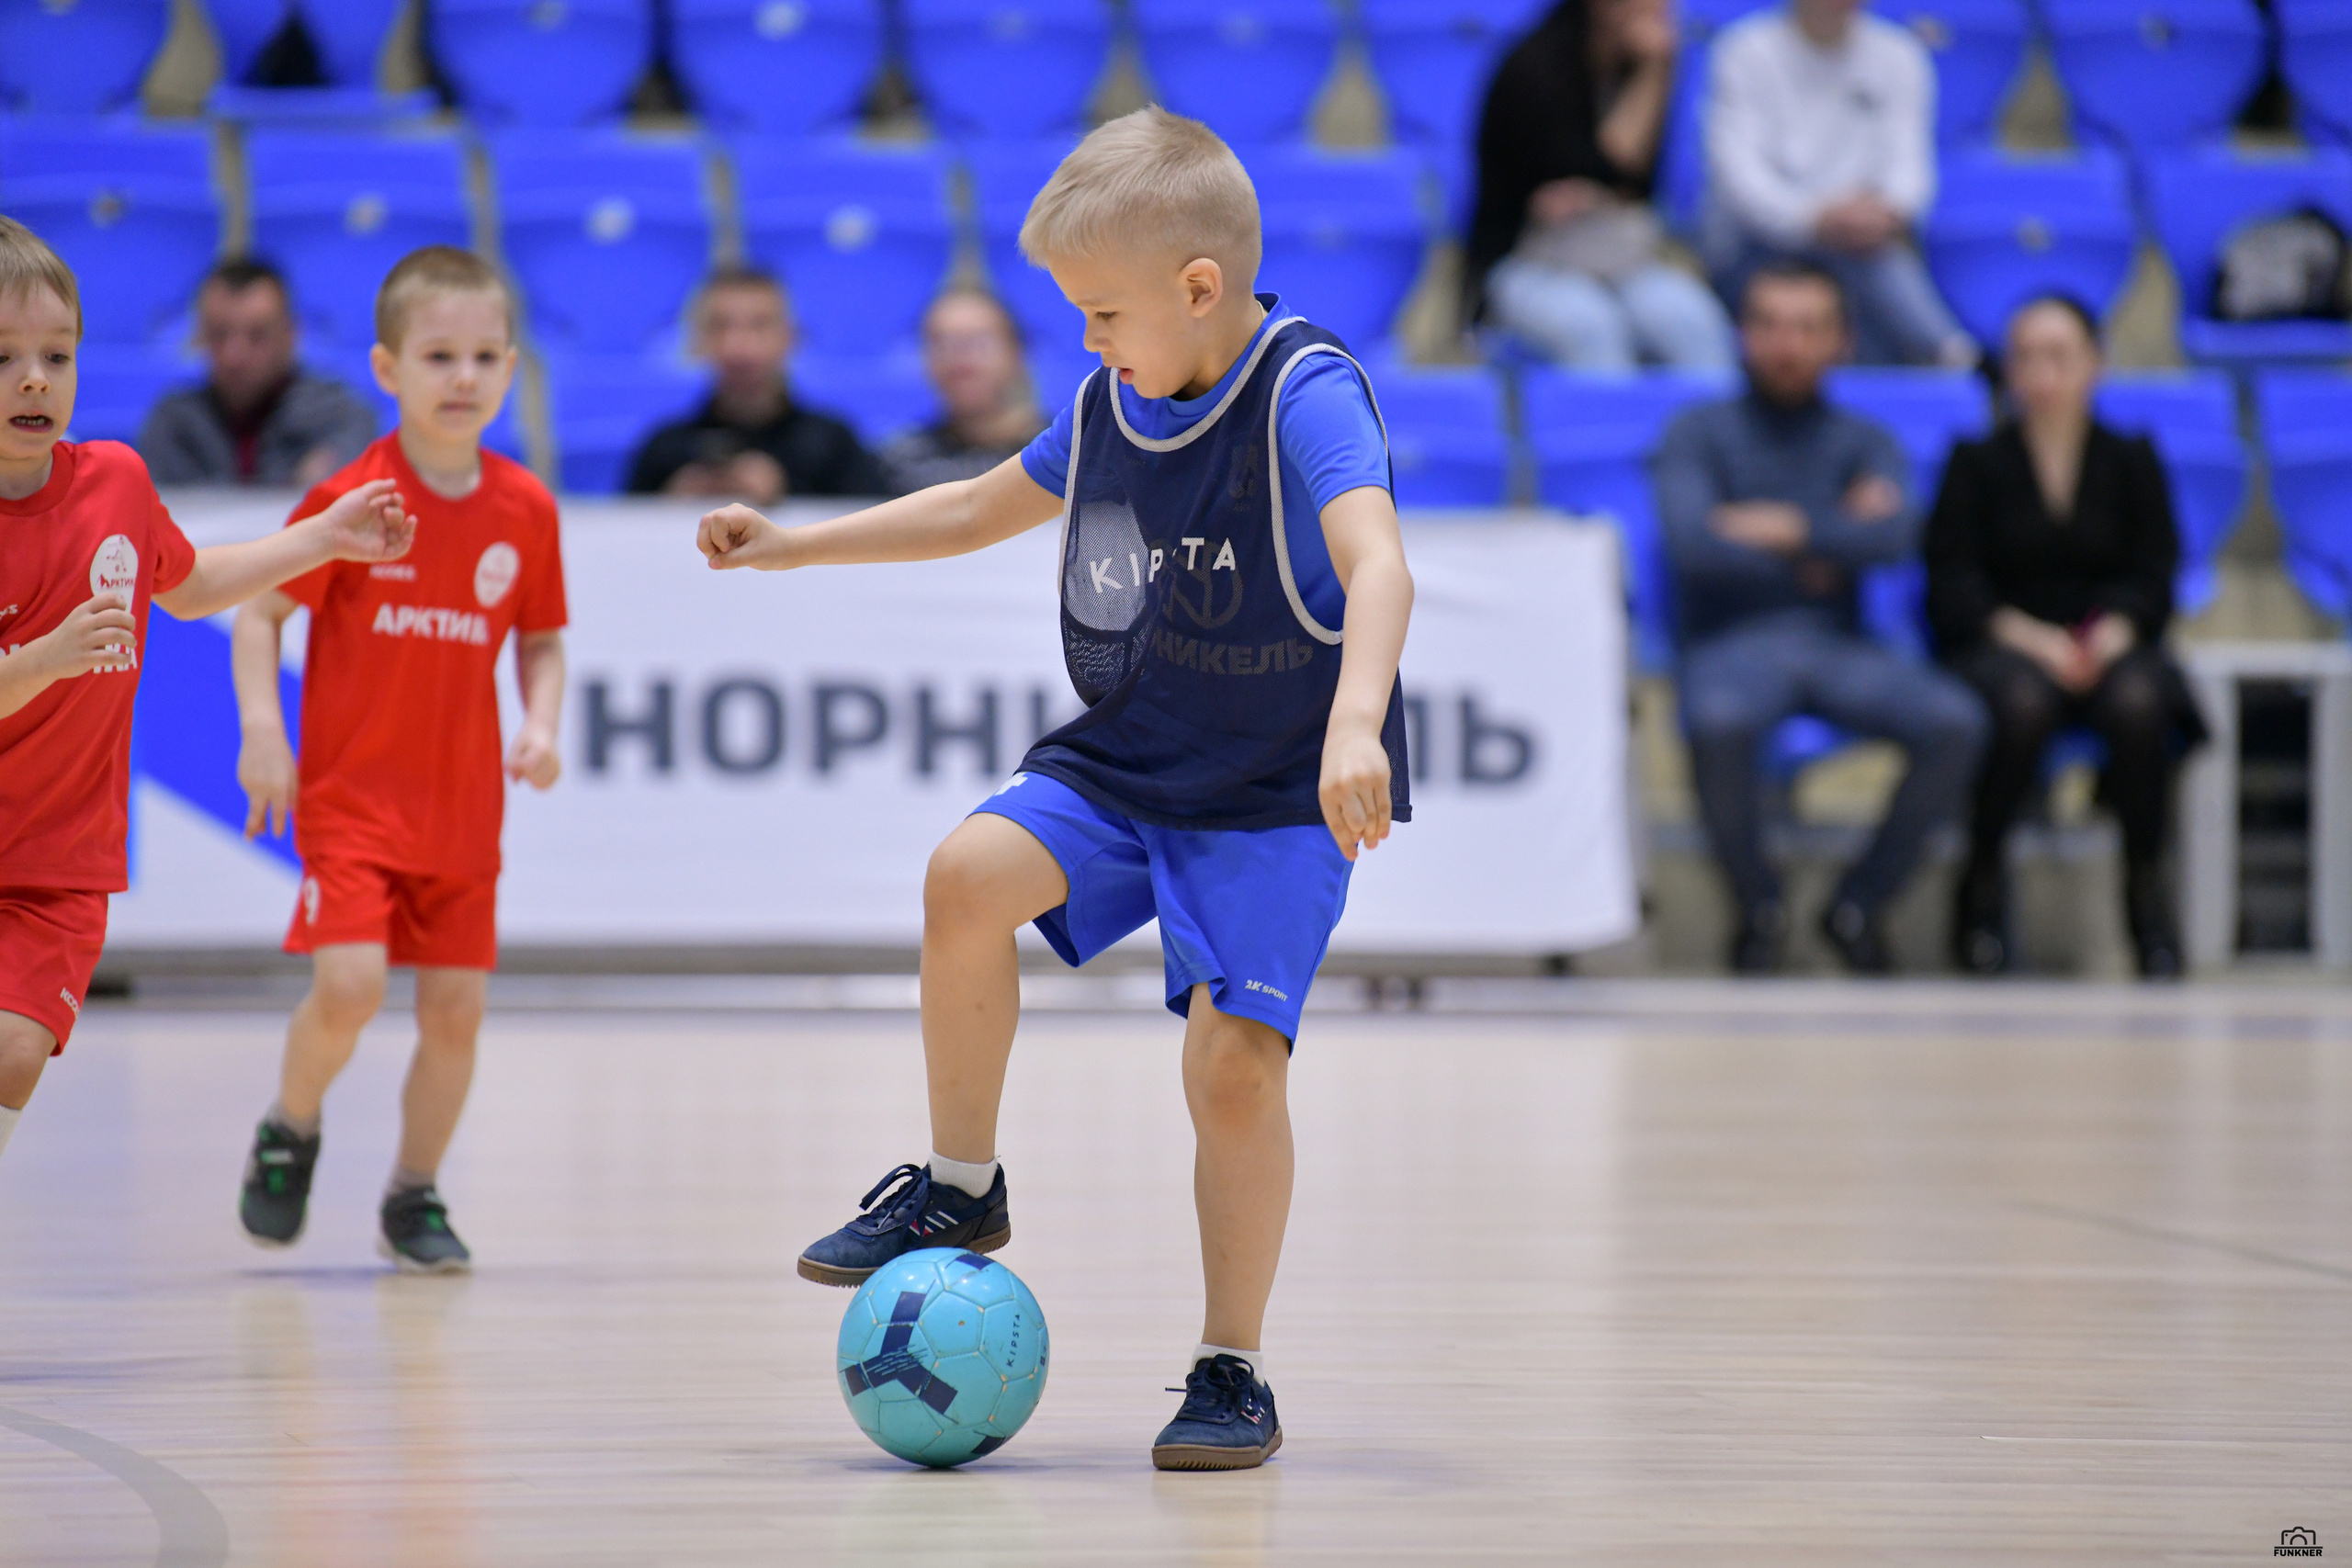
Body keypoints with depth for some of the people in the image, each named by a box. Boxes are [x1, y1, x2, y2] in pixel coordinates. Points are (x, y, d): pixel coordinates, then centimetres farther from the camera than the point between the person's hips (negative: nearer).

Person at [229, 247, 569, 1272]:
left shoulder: (525, 510, 1)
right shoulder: (348, 500, -10)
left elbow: (540, 640, 13)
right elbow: (259, 612, -3)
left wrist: (540, 725, -5)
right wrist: (261, 729, -15)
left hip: (463, 801, 4)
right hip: (350, 791, -4)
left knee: (455, 1005, 3)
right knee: (350, 980, -18)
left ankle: (414, 1200, 21)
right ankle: (289, 1134, 11)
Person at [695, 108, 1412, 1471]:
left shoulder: (1307, 393, -19)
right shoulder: (1109, 411, 5)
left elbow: (1376, 564, -35)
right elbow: (982, 507, 24)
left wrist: (1355, 722, -53)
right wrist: (797, 546, 24)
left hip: (1278, 795, -6)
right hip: (1121, 760, 6)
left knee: (1235, 1053, -18)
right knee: (971, 873, -20)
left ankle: (1235, 1373, -2)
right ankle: (962, 1190, -2)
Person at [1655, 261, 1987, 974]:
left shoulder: (1865, 442, 15)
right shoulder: (1700, 433, 8)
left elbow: (1895, 536, -6)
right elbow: (1694, 545, -10)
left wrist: (1787, 528, -10)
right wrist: (1825, 550, -4)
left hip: (1836, 645, 3)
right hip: (1733, 641, -3)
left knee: (1955, 723, -27)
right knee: (1718, 722, -40)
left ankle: (1860, 901, -4)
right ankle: (1758, 907, -12)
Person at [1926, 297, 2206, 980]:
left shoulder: (2131, 461, 13)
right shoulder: (1977, 462, 9)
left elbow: (2153, 579, 4)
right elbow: (1951, 584, -1)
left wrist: (2113, 630, -18)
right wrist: (2026, 635, -17)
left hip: (2107, 645, 1)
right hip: (2000, 643, -1)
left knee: (2139, 701, -36)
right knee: (2024, 703, -39)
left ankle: (2146, 885, -20)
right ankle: (1983, 879, -18)